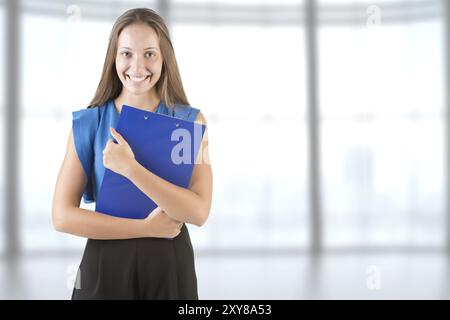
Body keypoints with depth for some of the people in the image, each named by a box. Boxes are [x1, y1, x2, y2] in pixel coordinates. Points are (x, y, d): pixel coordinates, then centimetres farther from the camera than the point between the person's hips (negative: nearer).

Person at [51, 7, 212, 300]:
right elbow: (62, 215, -9)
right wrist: (146, 227, -15)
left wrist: (129, 168, -24)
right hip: (105, 265, 0)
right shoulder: (87, 123, -4)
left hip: (170, 265, 0)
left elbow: (199, 212, -15)